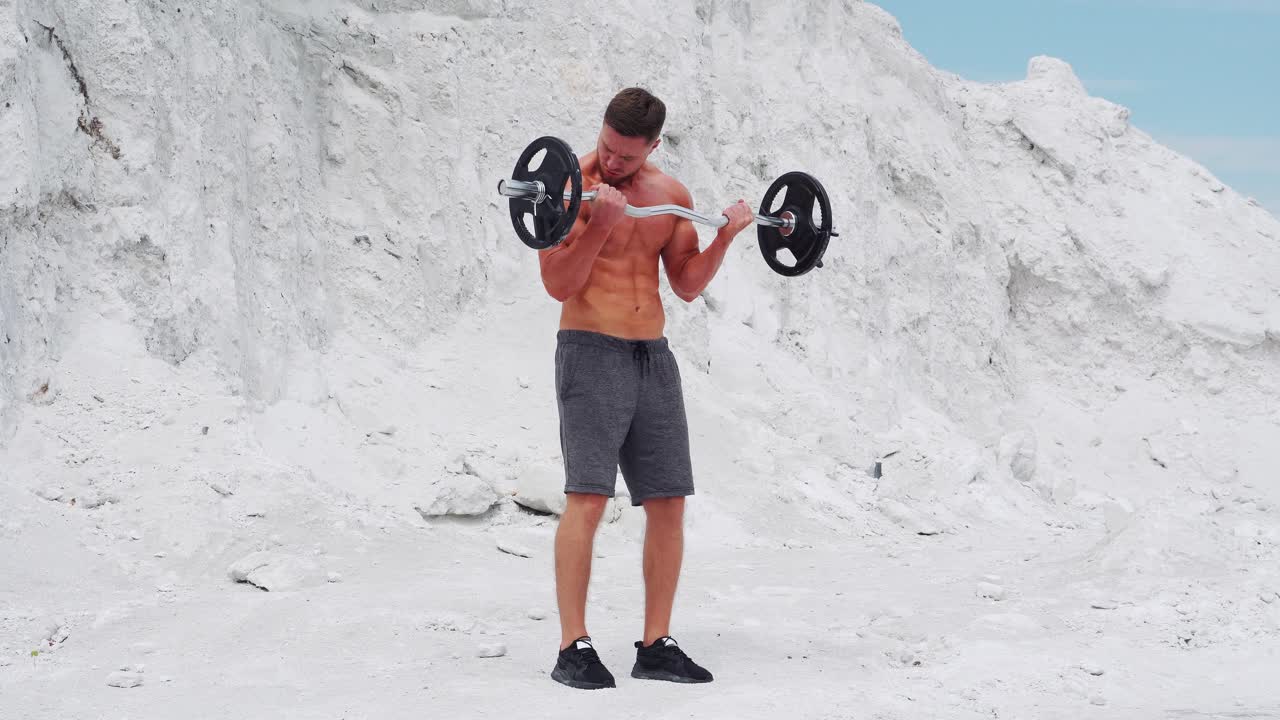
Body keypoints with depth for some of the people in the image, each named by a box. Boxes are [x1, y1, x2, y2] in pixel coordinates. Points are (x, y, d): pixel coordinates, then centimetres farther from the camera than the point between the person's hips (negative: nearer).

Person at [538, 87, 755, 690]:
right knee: (587, 499, -13)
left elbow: (687, 285, 13)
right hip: (591, 352, -6)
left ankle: (656, 646, 11)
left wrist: (725, 237, -1)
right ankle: (573, 648, -9)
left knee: (669, 502, 3)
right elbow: (558, 284, -13)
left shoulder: (672, 195, 10)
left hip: (653, 357, 6)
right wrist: (602, 222, -23)